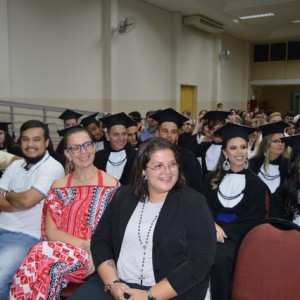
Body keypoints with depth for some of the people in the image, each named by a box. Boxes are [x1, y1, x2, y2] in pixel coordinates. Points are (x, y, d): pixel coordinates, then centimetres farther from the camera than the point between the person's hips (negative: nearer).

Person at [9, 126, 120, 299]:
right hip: (61, 251, 2)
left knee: (42, 253, -31)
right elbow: (51, 231, 2)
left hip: (94, 257, -2)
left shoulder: (111, 185, 2)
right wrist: (85, 244, -14)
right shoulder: (59, 186, 9)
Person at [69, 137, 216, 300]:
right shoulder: (124, 195, 6)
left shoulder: (193, 203, -5)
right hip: (118, 284, 3)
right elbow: (100, 240, 7)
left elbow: (200, 261, -11)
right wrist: (112, 283, -8)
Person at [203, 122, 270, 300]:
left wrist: (224, 230, -16)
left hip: (238, 236, -2)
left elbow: (253, 221, -2)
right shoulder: (212, 179, 11)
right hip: (213, 231, 2)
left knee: (219, 257, -31)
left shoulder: (256, 184, 4)